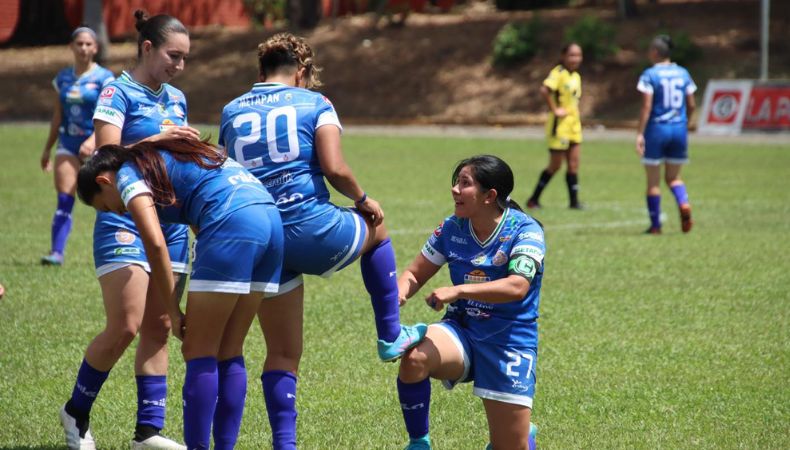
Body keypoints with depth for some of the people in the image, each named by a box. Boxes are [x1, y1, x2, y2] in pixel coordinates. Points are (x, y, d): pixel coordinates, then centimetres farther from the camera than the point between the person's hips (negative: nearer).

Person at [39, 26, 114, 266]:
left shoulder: (104, 78, -4)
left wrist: (93, 140, -28)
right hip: (68, 143, 3)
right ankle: (56, 252, -15)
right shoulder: (62, 78, 10)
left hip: (96, 145, -3)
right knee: (64, 200, -8)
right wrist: (47, 148, 19)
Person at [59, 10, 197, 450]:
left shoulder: (177, 99, 15)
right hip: (125, 220, -7)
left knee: (158, 328, 3)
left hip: (171, 221, 7)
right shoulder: (118, 93, -6)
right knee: (125, 327, -12)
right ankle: (77, 411, 8)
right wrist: (156, 140, -24)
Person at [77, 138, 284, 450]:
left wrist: (173, 310, 0)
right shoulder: (166, 158, 33)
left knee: (199, 353, -1)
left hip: (232, 222, -8)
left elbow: (155, 242, -6)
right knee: (229, 354, 12)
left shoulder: (128, 174, 8)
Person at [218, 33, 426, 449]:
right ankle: (391, 335, 34)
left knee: (282, 353, 13)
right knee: (375, 229, 32)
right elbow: (334, 168, -10)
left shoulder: (231, 113, 13)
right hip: (312, 229, -3)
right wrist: (363, 201, 7)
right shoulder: (313, 103, 2)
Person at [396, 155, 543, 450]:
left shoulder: (525, 231, -15)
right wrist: (399, 294, -17)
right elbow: (415, 274, 8)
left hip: (510, 342, -3)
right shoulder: (452, 228, -1)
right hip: (461, 331, 3)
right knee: (414, 358, -32)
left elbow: (517, 287, -30)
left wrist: (458, 290, -39)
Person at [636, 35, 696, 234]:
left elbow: (646, 106, -14)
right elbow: (691, 105, 7)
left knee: (653, 180, 7)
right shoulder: (683, 73, 6)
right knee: (673, 177, 17)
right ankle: (684, 203, -13)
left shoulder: (650, 75, -8)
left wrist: (640, 133, -12)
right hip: (679, 129, 4)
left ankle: (655, 225, 8)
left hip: (656, 128, -4)